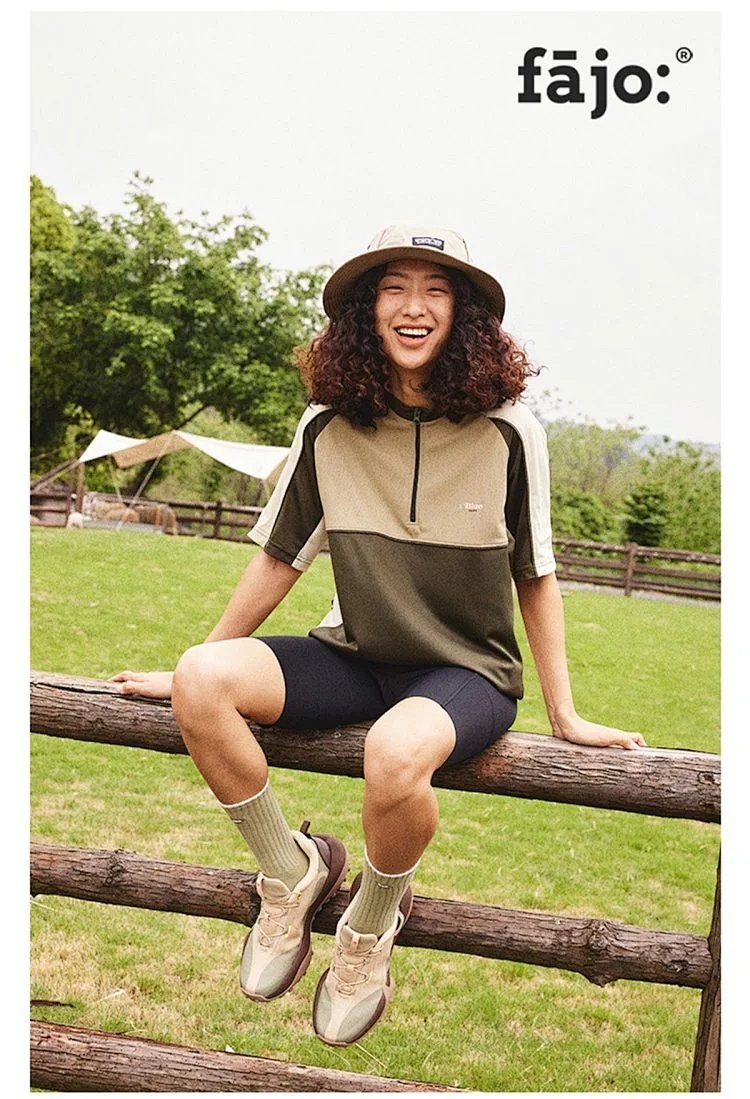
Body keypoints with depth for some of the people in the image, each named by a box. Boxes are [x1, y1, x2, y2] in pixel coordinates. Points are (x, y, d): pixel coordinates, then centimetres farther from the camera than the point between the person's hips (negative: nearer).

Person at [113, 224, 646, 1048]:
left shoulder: (507, 432, -10)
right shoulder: (329, 428, -3)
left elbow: (535, 578, -1)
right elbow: (279, 558, 5)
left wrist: (565, 716, 0)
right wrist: (194, 667, 7)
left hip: (467, 671, -3)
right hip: (357, 657, 3)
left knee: (396, 751, -37)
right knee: (204, 684, -23)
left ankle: (371, 923, -3)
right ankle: (290, 872, 0)